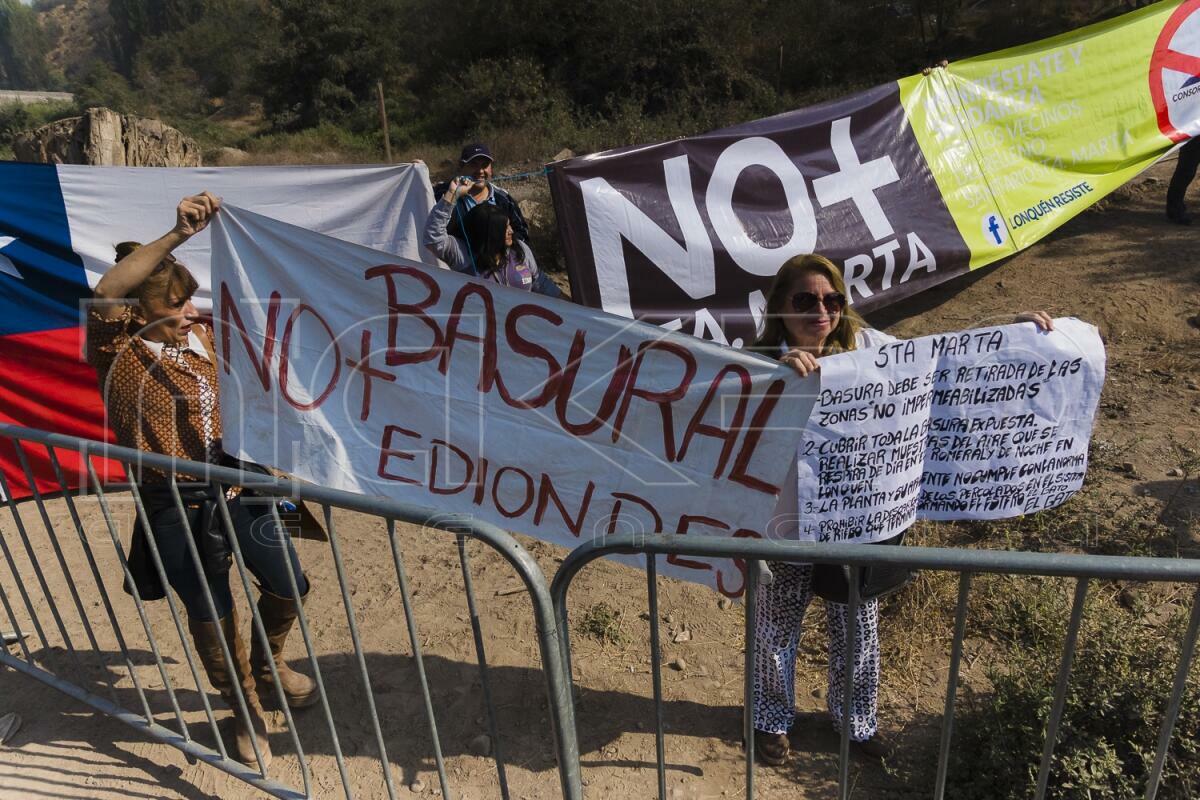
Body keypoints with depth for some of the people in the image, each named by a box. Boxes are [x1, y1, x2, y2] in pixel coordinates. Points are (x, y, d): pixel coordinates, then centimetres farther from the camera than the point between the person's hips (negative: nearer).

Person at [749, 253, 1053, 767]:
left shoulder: (863, 345, -7)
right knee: (778, 629, 19)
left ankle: (855, 719, 53)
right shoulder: (764, 360, -18)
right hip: (788, 525, -3)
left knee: (858, 628, 24)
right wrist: (779, 372, -52)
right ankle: (772, 720, 48)